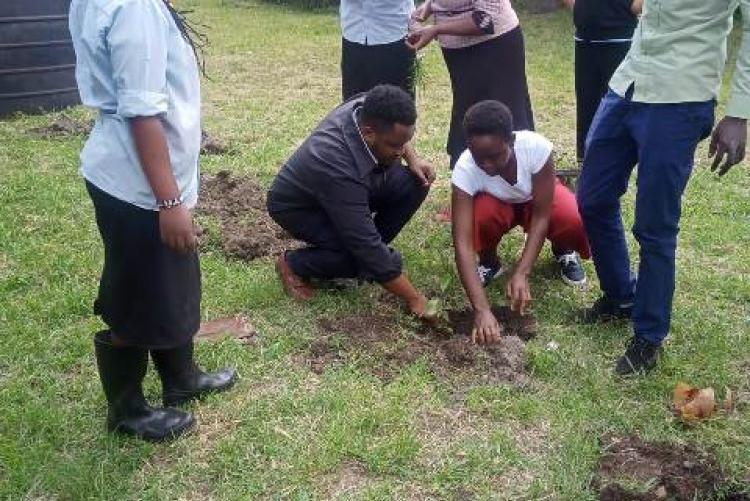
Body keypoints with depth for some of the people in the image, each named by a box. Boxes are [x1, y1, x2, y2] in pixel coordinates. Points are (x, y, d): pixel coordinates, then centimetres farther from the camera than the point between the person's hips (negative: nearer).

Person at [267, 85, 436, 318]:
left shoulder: (369, 109, -24)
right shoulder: (335, 166, -42)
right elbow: (366, 244, -37)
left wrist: (412, 161, -10)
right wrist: (414, 298, -31)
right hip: (298, 206, -7)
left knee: (415, 183, -13)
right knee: (365, 255, -28)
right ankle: (293, 264, -4)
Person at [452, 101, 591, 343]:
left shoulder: (536, 147, -37)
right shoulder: (465, 169, -35)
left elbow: (541, 216, -29)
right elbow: (462, 243, -39)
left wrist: (521, 273, -38)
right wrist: (481, 309, -47)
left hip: (539, 199, 0)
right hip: (498, 204, 0)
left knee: (578, 223, -31)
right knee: (481, 214, -35)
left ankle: (563, 251, 6)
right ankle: (489, 261, -1)